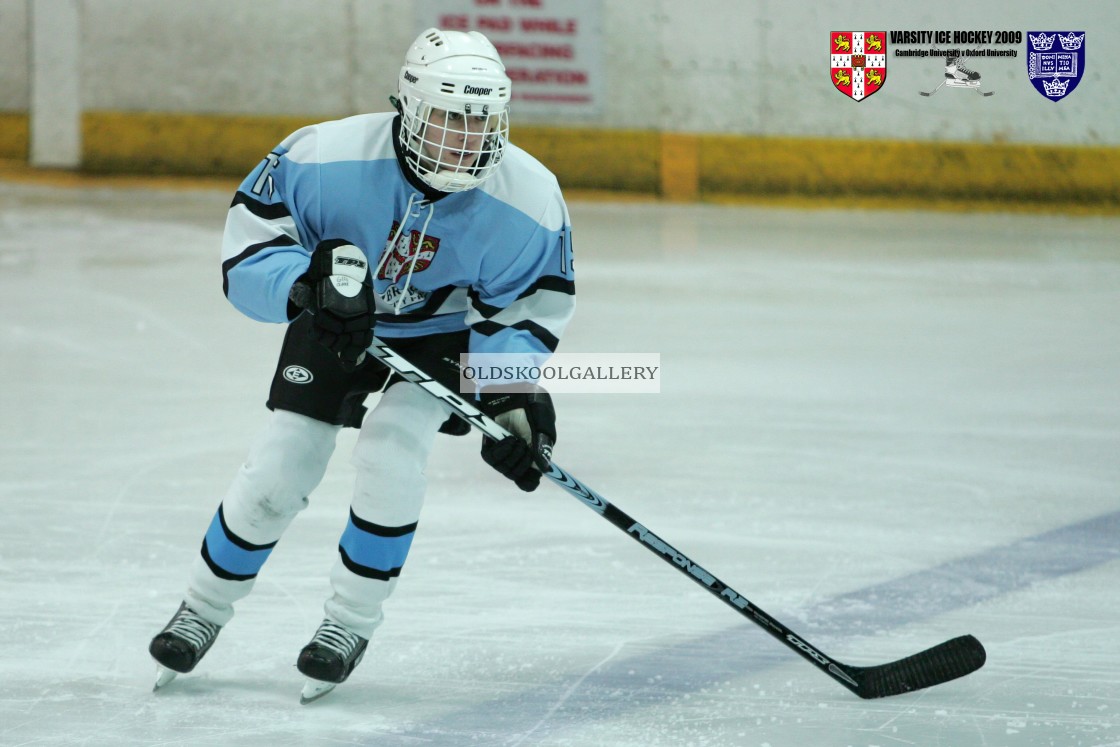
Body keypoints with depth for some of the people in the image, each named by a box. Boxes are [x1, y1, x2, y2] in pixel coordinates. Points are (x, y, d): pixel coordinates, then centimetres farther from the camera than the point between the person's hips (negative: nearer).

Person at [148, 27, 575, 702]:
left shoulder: (529, 199, -28)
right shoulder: (328, 156, -32)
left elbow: (541, 295, -12)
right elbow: (249, 239, -21)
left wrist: (514, 391, -22)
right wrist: (306, 284, -39)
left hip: (445, 331, -1)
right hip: (336, 322, 1)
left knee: (391, 451, -21)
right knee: (282, 464, -3)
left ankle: (351, 624, -3)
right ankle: (205, 607, 20)